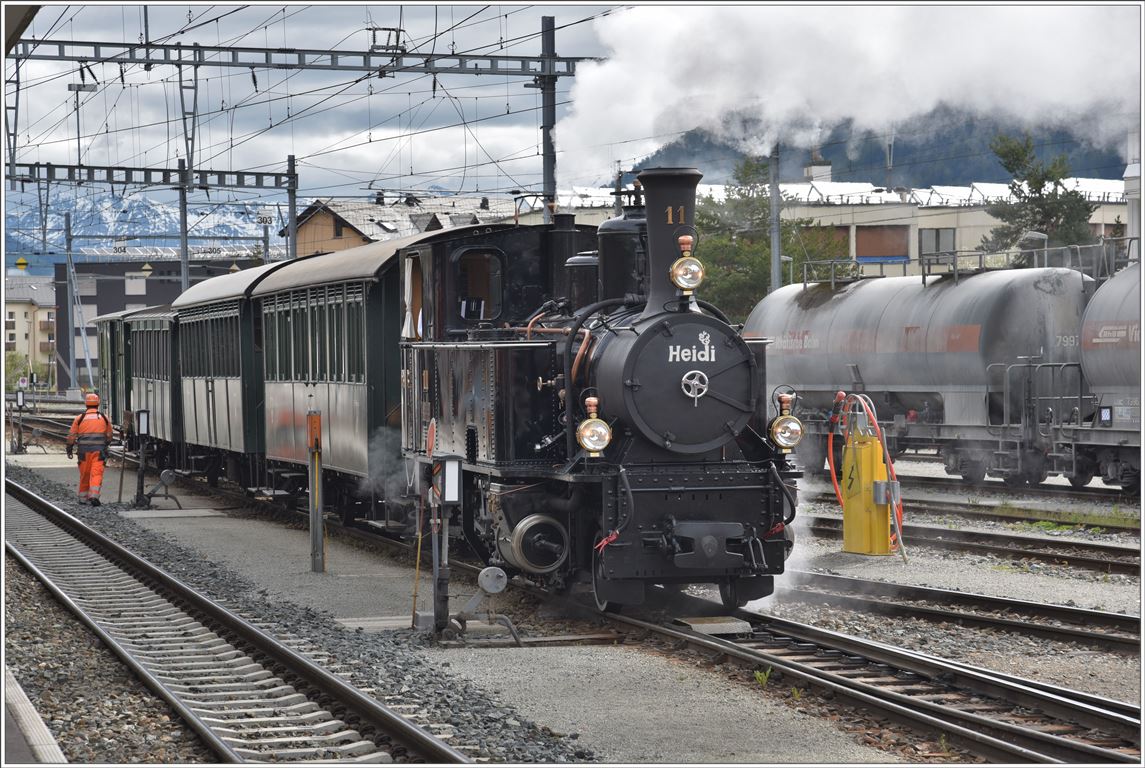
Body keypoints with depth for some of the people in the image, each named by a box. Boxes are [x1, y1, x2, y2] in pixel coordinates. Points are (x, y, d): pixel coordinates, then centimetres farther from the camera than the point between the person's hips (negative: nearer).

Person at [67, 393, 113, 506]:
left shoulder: (80, 418, 2)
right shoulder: (104, 418, 7)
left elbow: (71, 436, 4)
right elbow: (109, 436, 18)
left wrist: (69, 449, 16)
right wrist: (105, 446, 37)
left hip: (84, 451, 0)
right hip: (99, 450, 0)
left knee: (84, 474, 13)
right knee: (97, 473, -6)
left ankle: (83, 497, 22)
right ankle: (94, 496, -21)